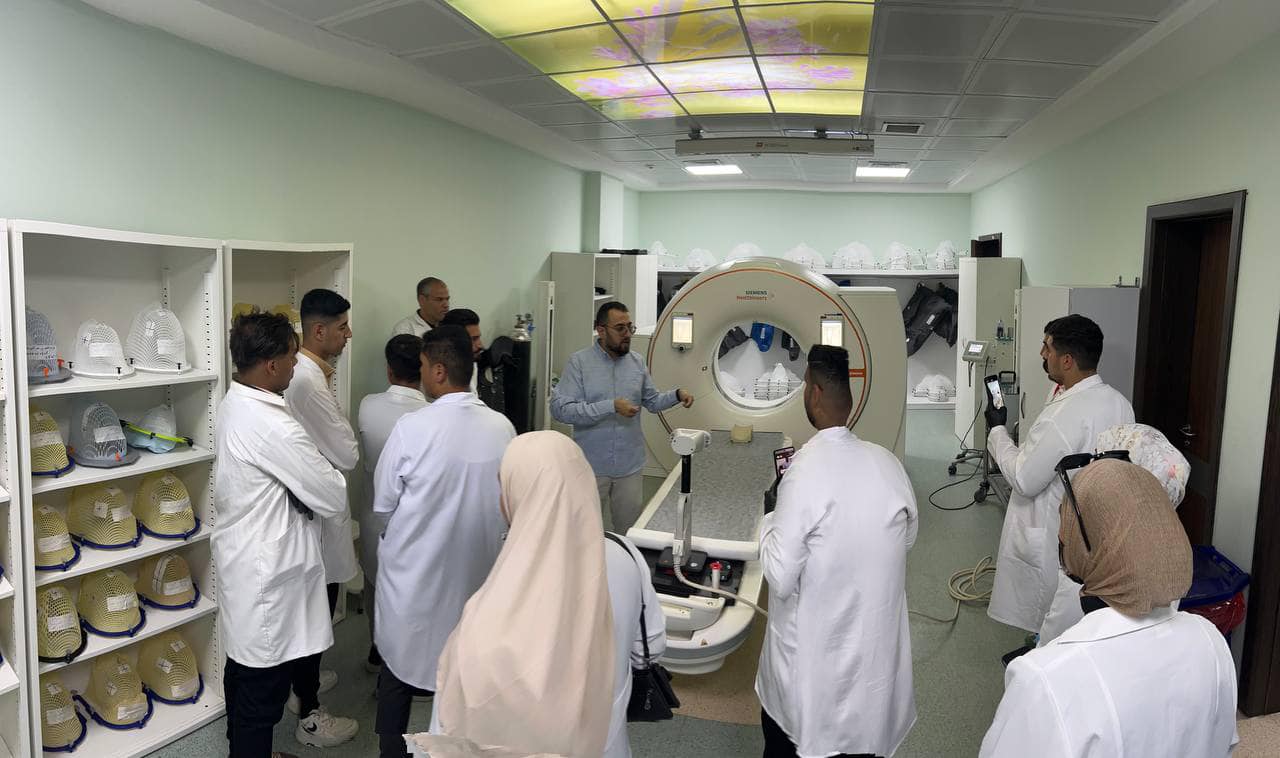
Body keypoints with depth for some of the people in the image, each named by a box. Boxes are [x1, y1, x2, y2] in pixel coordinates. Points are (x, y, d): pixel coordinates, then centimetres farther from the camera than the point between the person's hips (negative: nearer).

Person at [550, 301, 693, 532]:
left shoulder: (637, 362, 4)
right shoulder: (579, 362, -10)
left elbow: (652, 401, 15)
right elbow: (560, 409, -19)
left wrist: (676, 395, -5)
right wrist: (611, 407, -24)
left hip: (630, 467, 4)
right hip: (591, 468, -4)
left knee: (629, 533, 16)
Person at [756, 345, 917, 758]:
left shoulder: (806, 468, -25)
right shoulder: (888, 462, -8)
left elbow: (781, 577, -21)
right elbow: (907, 534, 11)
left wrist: (769, 520, -6)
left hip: (816, 655, -4)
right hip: (878, 646, 5)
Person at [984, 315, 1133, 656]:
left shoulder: (1065, 415, -32)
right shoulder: (1119, 403, -3)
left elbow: (1024, 479, -25)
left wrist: (997, 430, -13)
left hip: (1053, 536, -9)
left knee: (1049, 618, 12)